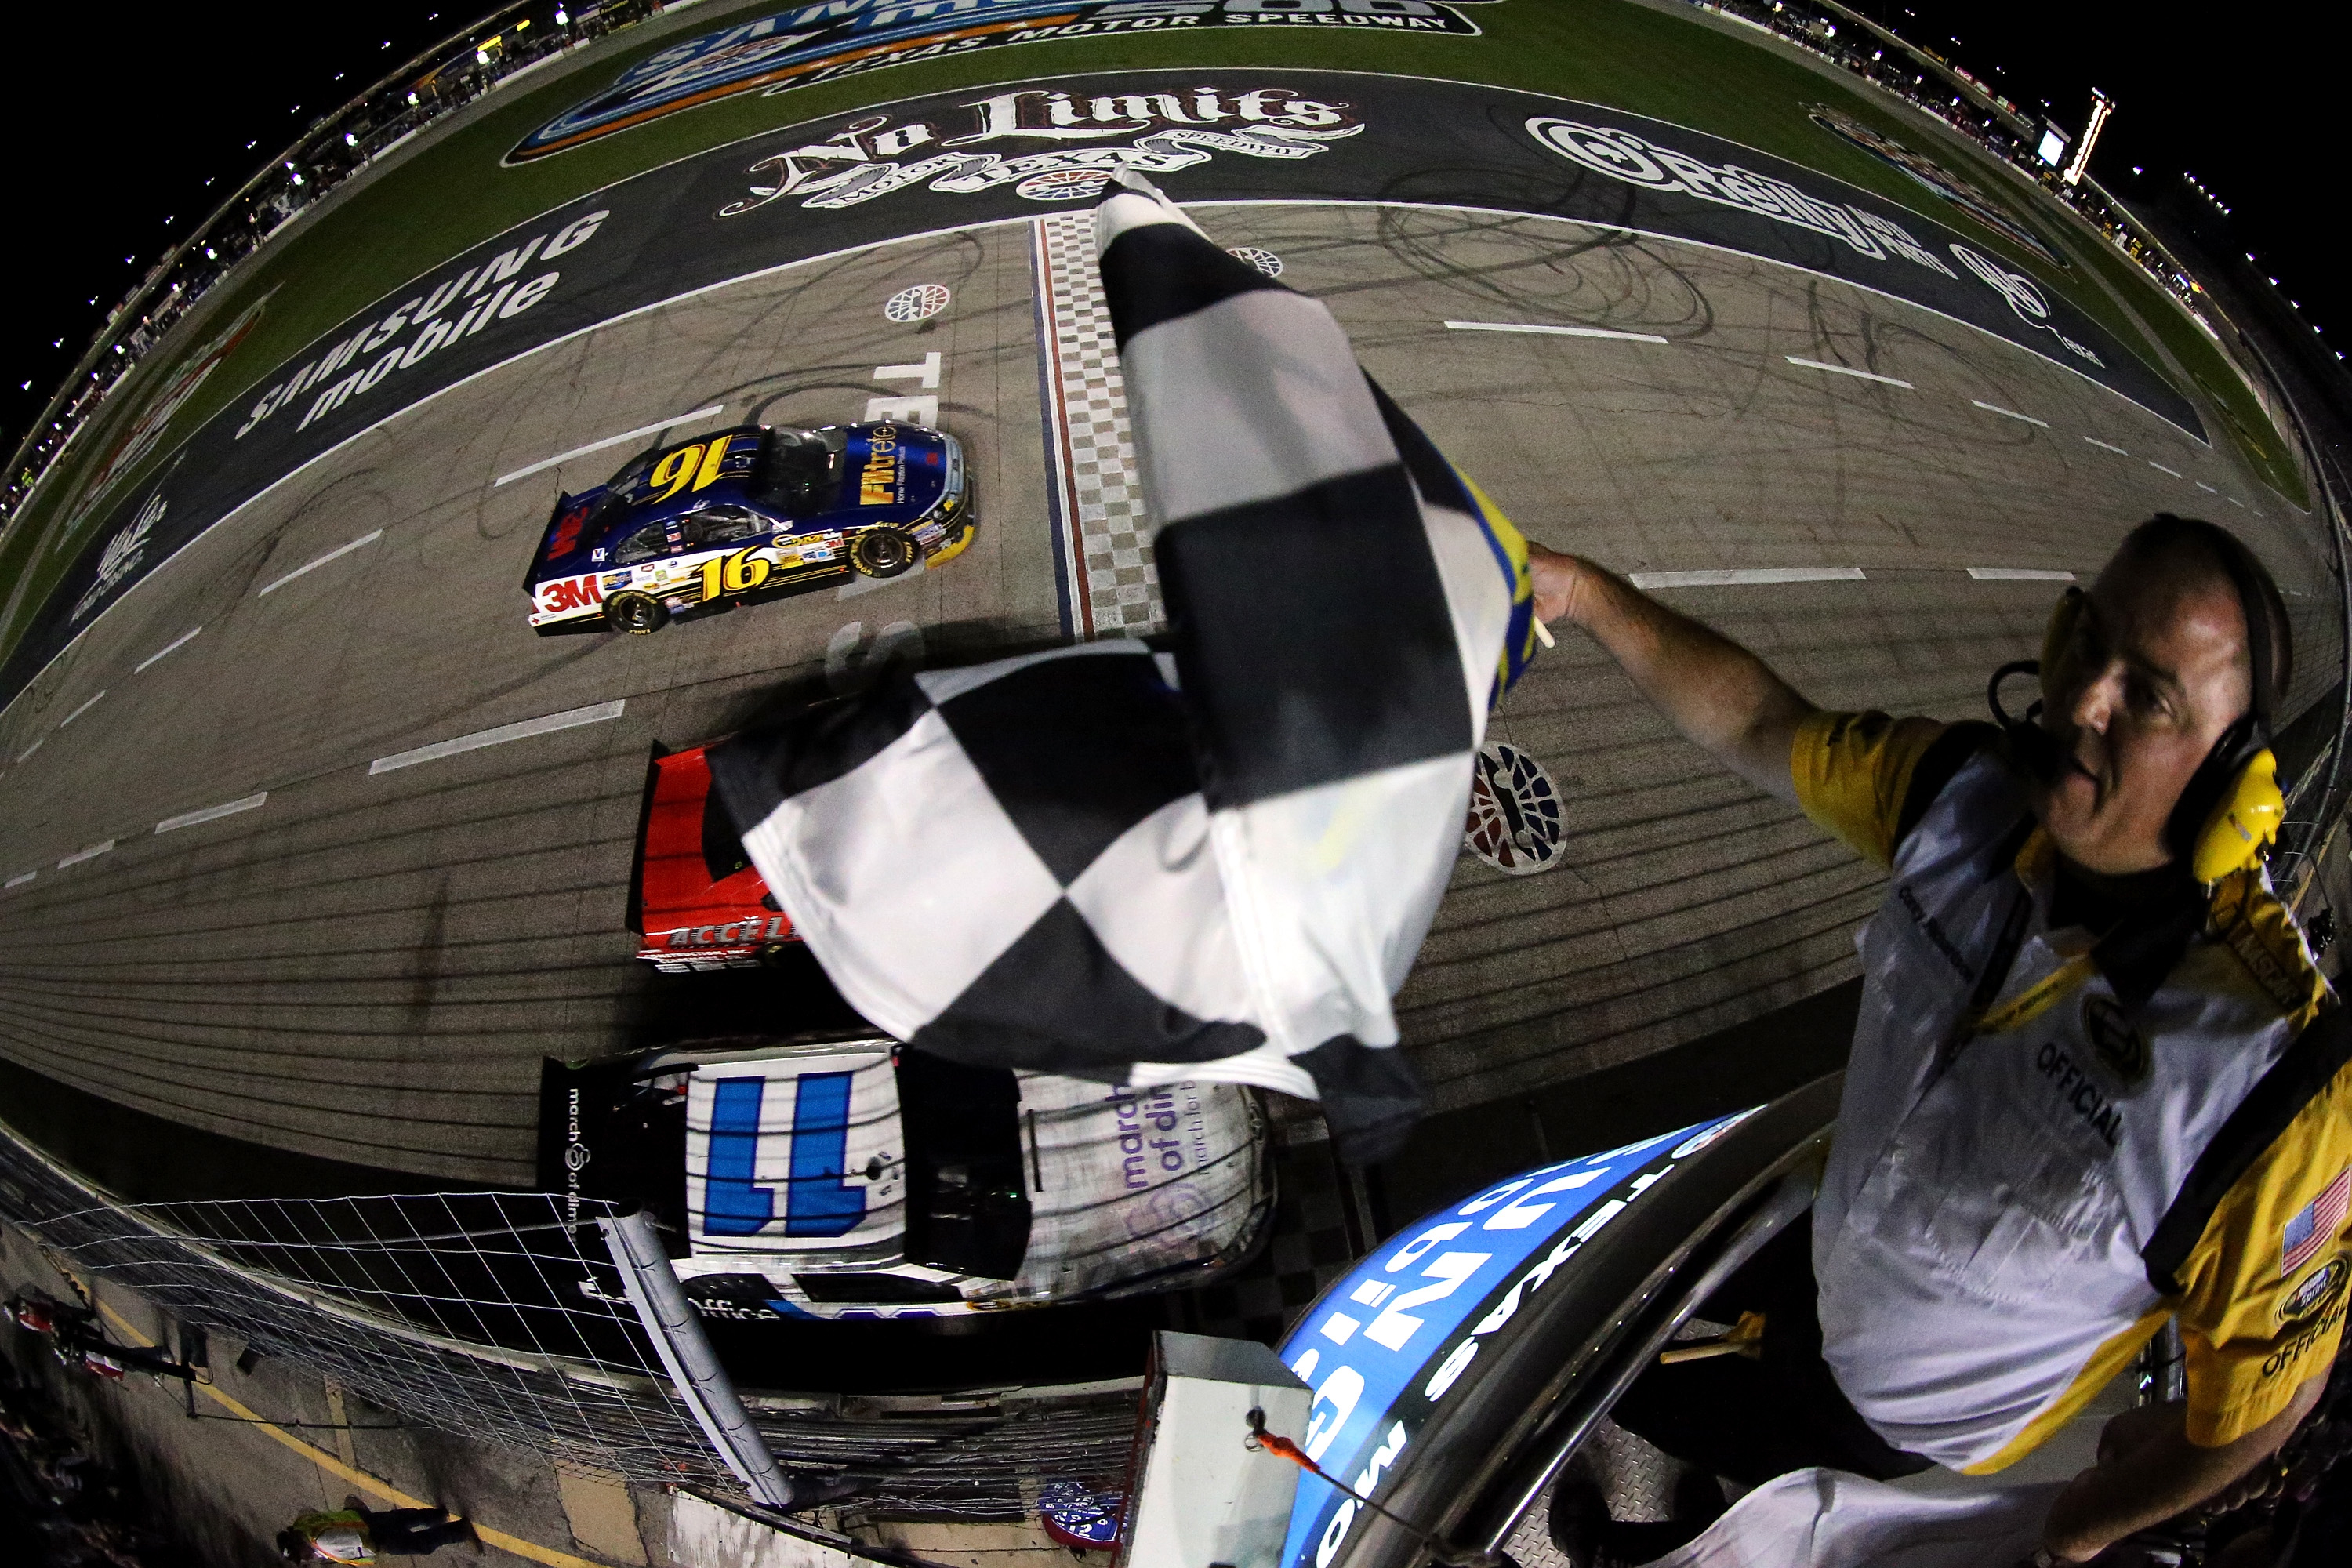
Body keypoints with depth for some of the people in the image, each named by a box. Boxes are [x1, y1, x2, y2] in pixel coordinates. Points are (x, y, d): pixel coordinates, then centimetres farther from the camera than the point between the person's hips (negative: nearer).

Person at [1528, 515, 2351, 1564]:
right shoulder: (1975, 796, -23)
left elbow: (2263, 1392, -23)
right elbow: (1762, 726, -7)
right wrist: (1585, 592, -21)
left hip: (1897, 1429, -5)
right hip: (1818, 1268, 5)